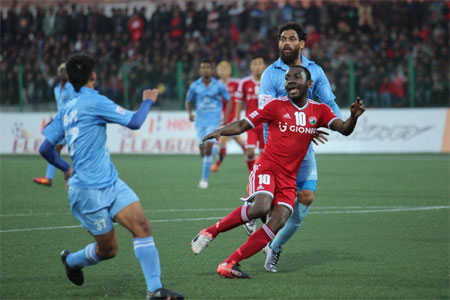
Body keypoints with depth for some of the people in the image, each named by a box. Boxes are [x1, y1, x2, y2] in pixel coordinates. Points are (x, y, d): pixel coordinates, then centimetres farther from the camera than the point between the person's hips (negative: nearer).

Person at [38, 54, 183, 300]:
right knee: (108, 249, 3)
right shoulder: (93, 101, -13)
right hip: (89, 191, -8)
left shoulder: (66, 110, 13)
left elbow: (45, 148, 17)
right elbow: (134, 122, -14)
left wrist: (66, 169, 33)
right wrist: (148, 101, 4)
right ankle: (71, 260, 33)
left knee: (141, 226, -10)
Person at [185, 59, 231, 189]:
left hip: (214, 121, -3)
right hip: (200, 122, 3)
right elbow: (188, 101, 14)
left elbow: (229, 101, 8)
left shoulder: (218, 86, -3)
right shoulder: (194, 86, 1)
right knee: (203, 151, 3)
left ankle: (204, 178, -9)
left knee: (208, 147, -16)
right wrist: (190, 113, -4)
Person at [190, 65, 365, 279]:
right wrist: (220, 131, -16)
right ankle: (210, 232, -13)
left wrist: (353, 117, -25)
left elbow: (344, 130, -2)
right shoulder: (276, 106, 1)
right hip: (267, 166, -3)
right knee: (261, 207, -31)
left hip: (289, 178, 3)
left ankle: (229, 264, -14)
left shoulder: (319, 111, 9)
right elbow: (243, 125, 2)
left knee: (278, 222, -16)